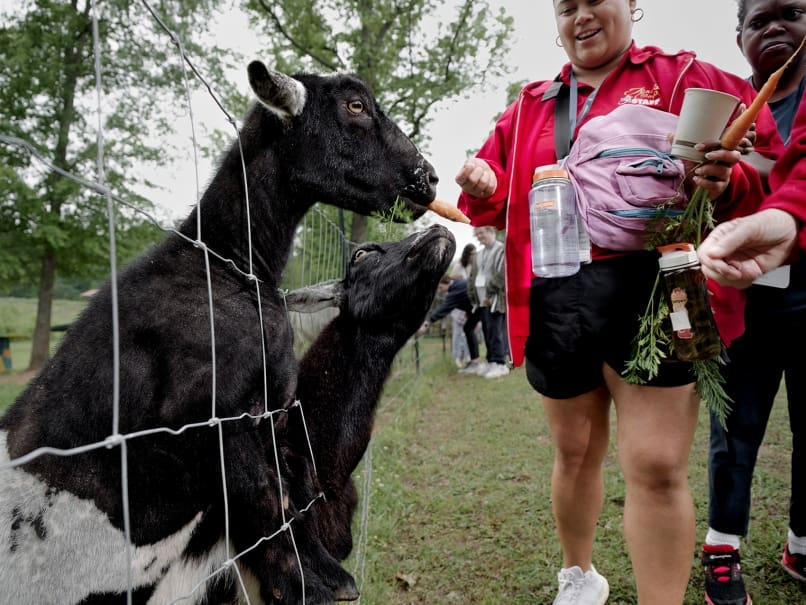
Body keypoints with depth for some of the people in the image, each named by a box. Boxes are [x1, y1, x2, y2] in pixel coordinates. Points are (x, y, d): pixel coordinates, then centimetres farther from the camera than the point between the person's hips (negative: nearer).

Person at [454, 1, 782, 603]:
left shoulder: (688, 79, 7)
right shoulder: (529, 108, 17)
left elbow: (770, 160, 3)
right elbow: (501, 202, 20)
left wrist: (727, 182, -20)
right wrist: (483, 187, -4)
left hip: (651, 289, -3)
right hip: (555, 300, 4)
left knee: (656, 466, -9)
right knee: (575, 452, 16)